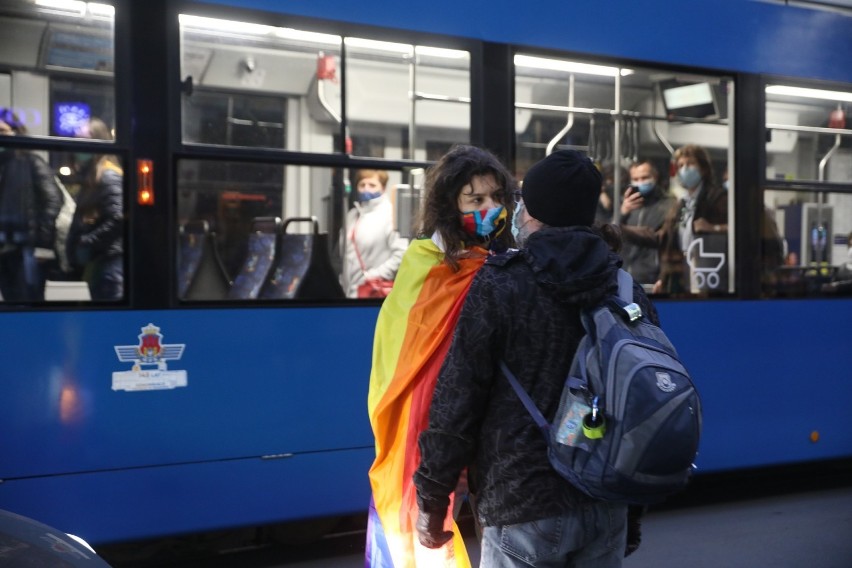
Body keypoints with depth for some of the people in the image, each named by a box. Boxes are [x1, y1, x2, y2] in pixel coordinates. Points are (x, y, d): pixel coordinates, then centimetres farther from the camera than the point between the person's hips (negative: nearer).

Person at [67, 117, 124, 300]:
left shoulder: (109, 175, -10)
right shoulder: (91, 175, 18)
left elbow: (117, 219, -21)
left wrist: (86, 243, -15)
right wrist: (76, 246, 9)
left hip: (109, 259, -10)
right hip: (97, 259, 10)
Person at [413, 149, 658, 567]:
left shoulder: (499, 286, -8)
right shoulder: (629, 291, 6)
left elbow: (457, 399, -10)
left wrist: (432, 502, -1)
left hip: (524, 509, -5)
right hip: (607, 508, 5)